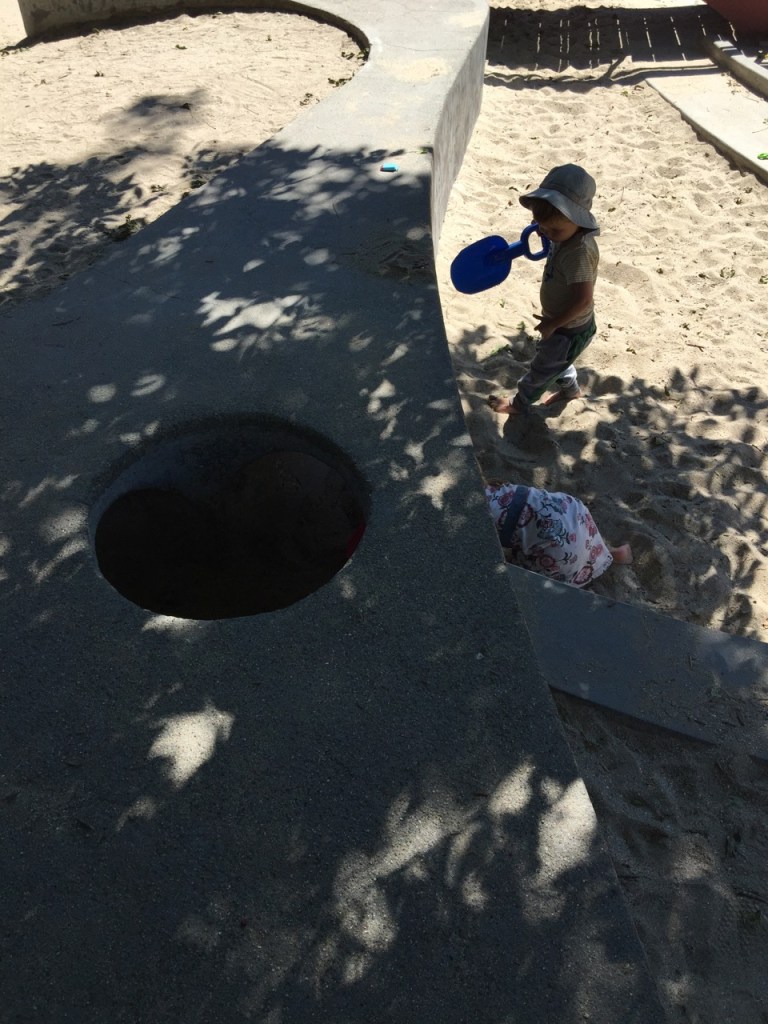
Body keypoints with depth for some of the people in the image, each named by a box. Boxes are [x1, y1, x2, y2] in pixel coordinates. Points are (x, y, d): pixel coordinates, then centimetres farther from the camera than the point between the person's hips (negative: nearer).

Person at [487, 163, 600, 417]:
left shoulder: (578, 252, -37)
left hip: (569, 331, -8)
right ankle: (569, 387, 57)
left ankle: (519, 403, 39)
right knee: (553, 358, 32)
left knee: (540, 370, 15)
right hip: (562, 324, 9)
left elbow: (583, 300, -37)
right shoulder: (567, 233, -10)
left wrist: (553, 324, -26)